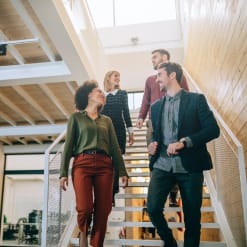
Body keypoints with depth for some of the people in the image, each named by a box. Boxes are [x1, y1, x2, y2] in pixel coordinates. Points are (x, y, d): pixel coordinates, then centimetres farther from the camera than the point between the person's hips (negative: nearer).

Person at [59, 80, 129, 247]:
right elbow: (68, 146, 6)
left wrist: (123, 171, 7)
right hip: (82, 164, -3)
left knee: (103, 210, -3)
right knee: (84, 208, -14)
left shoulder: (107, 120, 21)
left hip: (104, 165, 3)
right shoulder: (76, 117, 12)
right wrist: (63, 172, -2)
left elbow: (115, 147, 16)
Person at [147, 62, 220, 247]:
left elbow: (213, 129, -7)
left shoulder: (196, 99, 2)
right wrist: (153, 144, 3)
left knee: (192, 216, 5)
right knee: (153, 208, -9)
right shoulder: (156, 106, 17)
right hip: (162, 165, 3)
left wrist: (184, 142, -18)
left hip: (189, 166, -3)